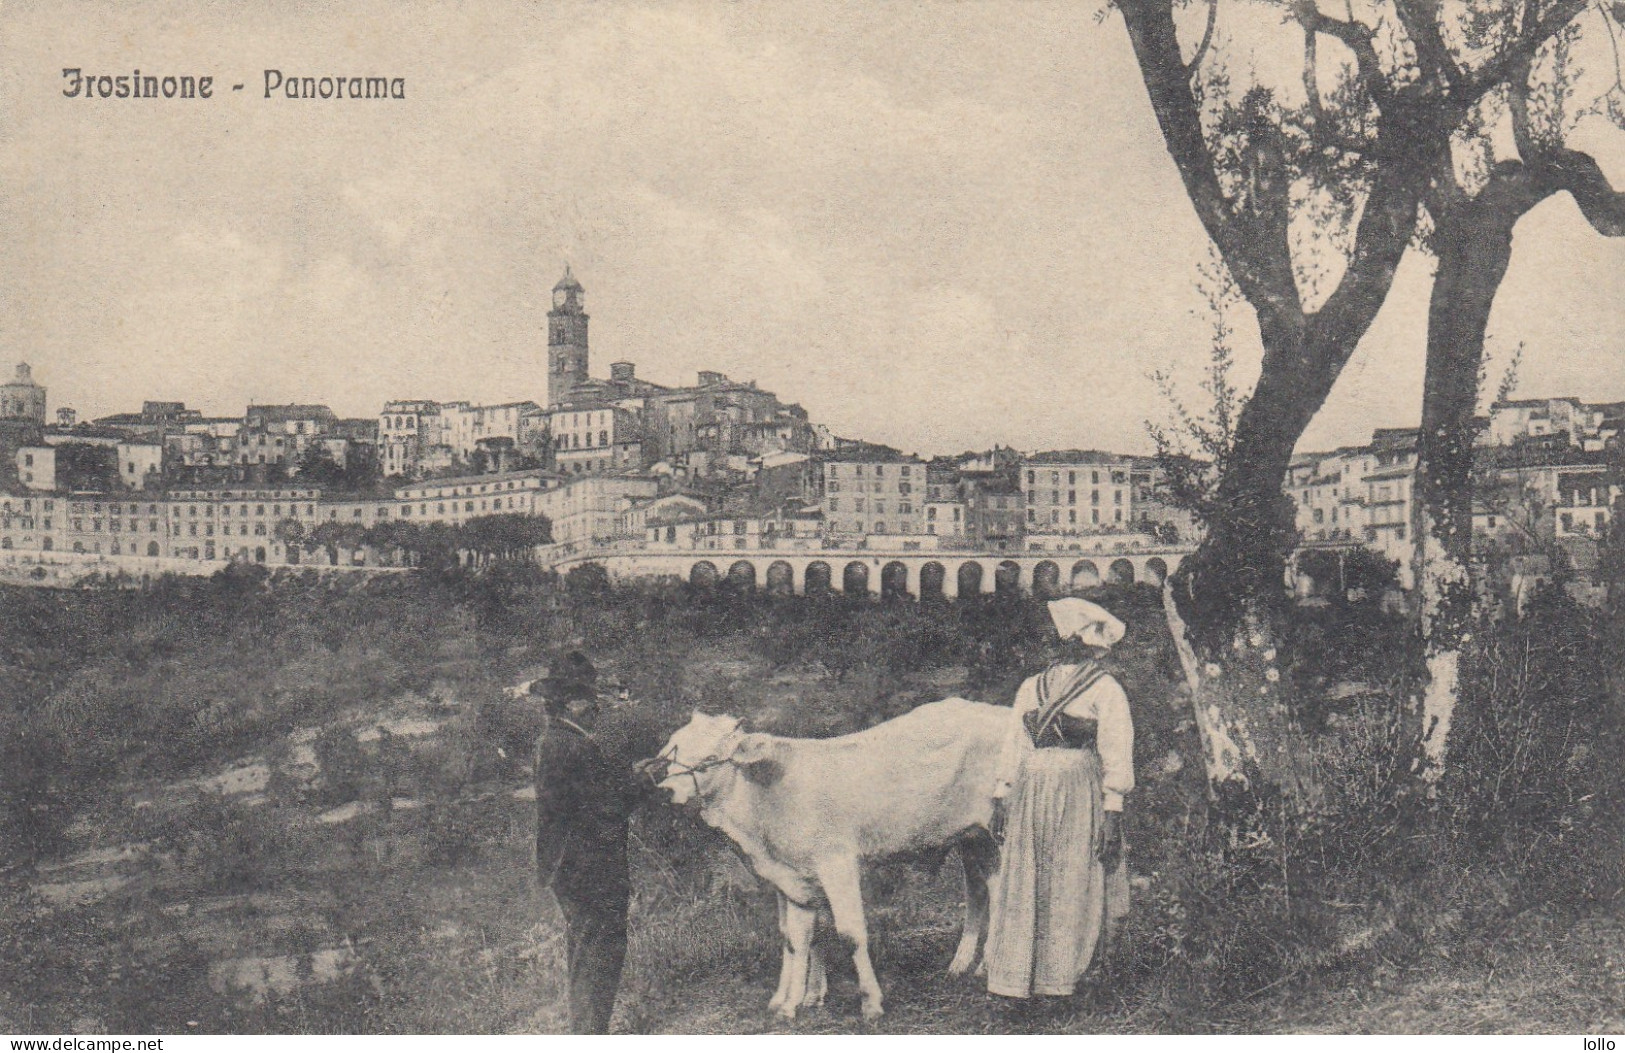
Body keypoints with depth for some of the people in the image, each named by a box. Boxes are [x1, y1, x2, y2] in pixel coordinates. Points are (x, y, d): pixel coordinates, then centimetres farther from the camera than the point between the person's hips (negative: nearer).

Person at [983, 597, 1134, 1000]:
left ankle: (1060, 981, 6)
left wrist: (1112, 813, -11)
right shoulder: (1031, 688, 15)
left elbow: (1116, 755, -4)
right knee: (1020, 889, 1)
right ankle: (1014, 982, 6)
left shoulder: (1105, 689, 1)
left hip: (1079, 797, -4)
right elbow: (1013, 748, 16)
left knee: (1072, 889, -2)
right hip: (1029, 796, 4)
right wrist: (1000, 798, 9)